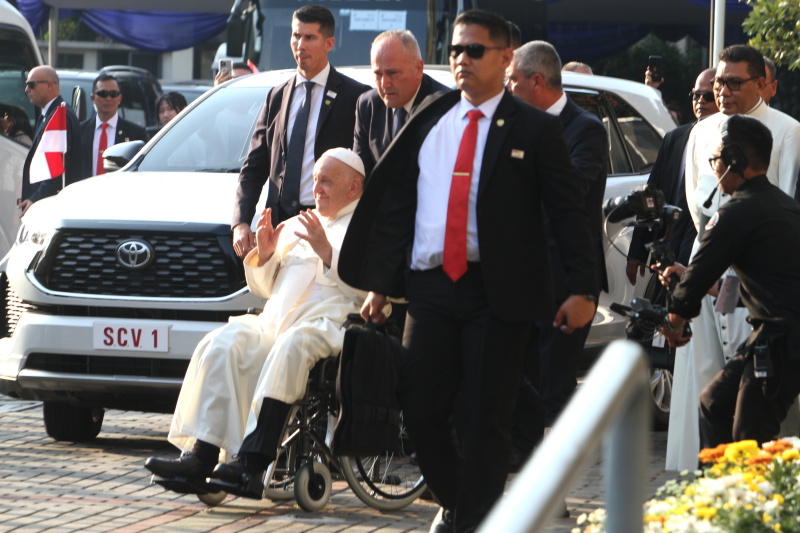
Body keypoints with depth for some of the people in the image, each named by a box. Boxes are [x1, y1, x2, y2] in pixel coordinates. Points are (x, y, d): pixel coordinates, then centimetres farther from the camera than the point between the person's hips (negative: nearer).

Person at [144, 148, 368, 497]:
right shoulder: (296, 226, 32)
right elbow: (265, 288, 29)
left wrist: (326, 253, -15)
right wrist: (264, 255, 10)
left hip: (328, 322, -6)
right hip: (277, 322, 6)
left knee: (291, 347, -38)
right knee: (222, 346, -22)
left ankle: (254, 463, -45)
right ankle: (201, 456, -33)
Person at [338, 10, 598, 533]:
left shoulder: (534, 129, 0)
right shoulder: (428, 123, 12)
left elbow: (569, 212, -2)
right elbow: (398, 204, 16)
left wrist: (583, 289, -10)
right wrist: (380, 282, 13)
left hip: (498, 292, -4)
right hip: (430, 287, 4)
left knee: (486, 417, -1)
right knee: (420, 408, 4)